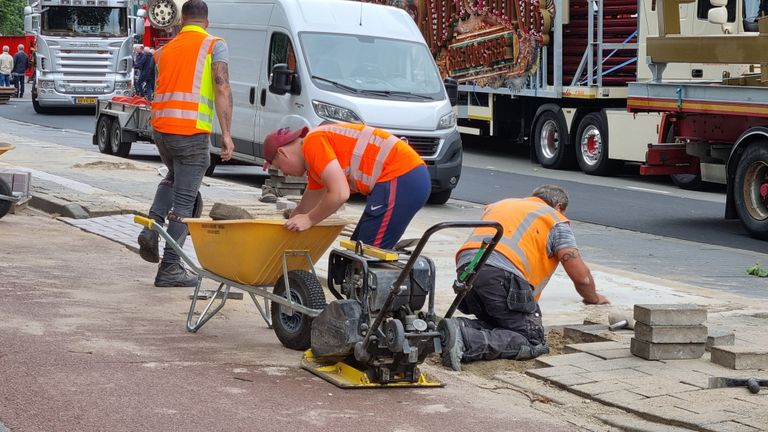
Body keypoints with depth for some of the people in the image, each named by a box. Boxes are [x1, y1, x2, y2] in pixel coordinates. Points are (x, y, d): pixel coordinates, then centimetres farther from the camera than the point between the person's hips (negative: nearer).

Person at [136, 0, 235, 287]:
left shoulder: (166, 50, 17)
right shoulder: (215, 45, 0)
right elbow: (222, 88, -11)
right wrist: (226, 133, -13)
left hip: (160, 127, 6)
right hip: (191, 132, -6)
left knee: (173, 179, 31)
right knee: (184, 201, 1)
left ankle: (152, 228, 10)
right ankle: (170, 268, 2)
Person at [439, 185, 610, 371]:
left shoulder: (499, 205, 36)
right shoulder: (556, 220, 18)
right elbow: (581, 276, 12)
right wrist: (593, 298, 33)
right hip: (502, 273, -7)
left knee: (496, 327, 25)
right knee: (534, 343, -3)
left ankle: (461, 327, -5)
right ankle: (466, 341, -24)